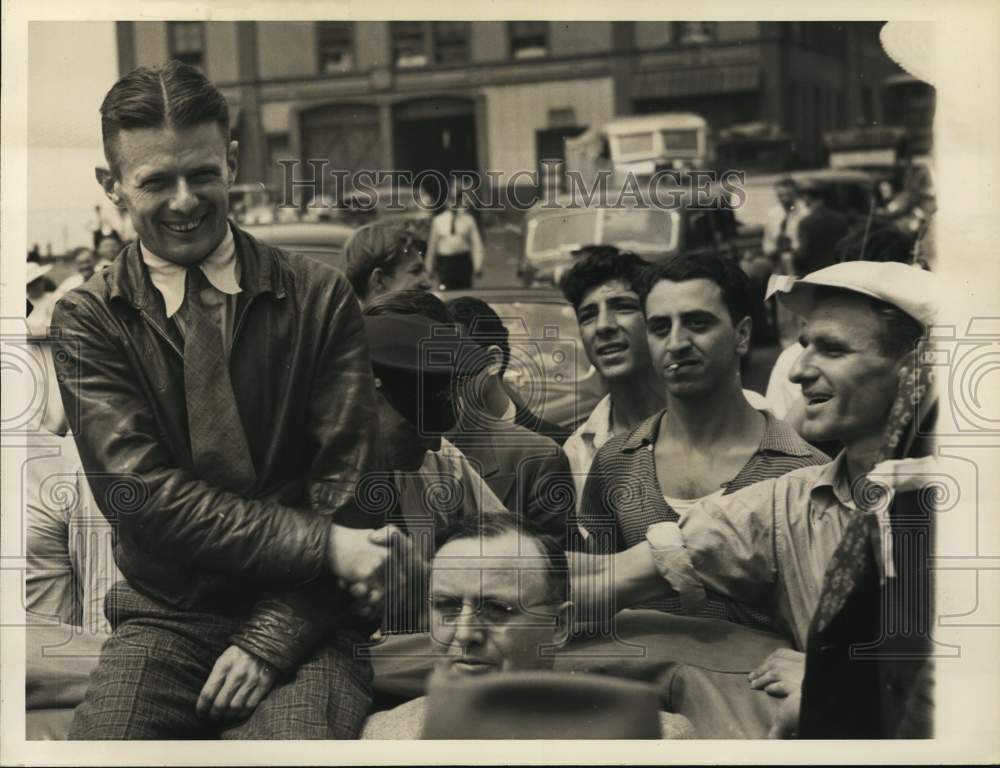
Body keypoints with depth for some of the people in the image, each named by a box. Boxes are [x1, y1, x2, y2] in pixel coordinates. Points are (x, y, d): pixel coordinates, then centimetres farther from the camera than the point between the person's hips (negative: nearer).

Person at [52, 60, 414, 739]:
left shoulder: (320, 297, 4)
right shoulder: (89, 319, 4)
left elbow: (346, 488, -1)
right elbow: (138, 492, -8)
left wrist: (268, 641, -12)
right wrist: (322, 546, -16)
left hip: (303, 624, -1)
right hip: (164, 620, 1)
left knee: (300, 736, -30)